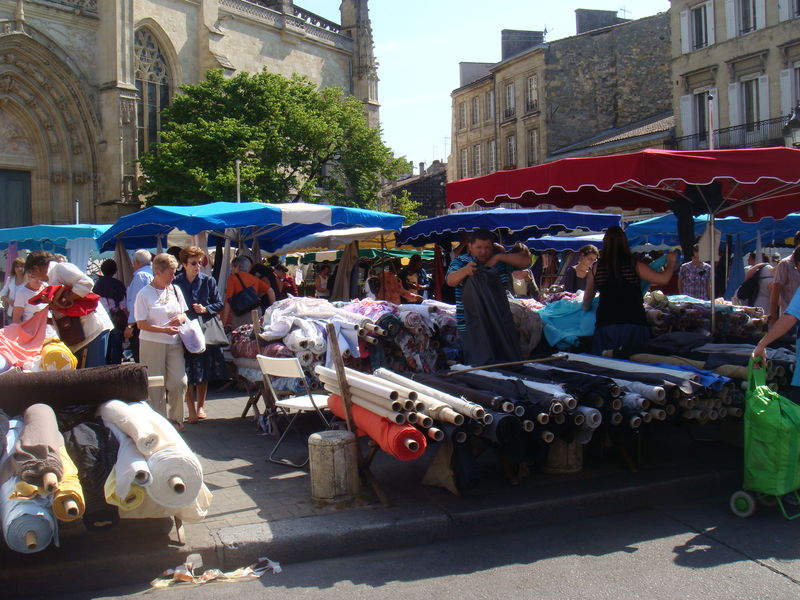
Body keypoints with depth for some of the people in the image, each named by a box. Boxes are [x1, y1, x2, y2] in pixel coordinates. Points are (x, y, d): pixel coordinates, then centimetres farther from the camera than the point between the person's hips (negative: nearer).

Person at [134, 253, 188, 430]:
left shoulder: (175, 289, 8)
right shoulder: (144, 294, -7)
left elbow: (184, 314, 17)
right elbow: (141, 324, -10)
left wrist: (181, 318, -7)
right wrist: (164, 330, -21)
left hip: (174, 343, 4)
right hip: (152, 344, -4)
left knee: (179, 382, -3)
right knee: (156, 386, 2)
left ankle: (175, 418, 17)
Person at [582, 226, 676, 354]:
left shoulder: (596, 267, 7)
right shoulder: (634, 265, 1)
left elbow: (587, 299, 19)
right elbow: (663, 278, 5)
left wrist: (585, 308, 41)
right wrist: (671, 262, 25)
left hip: (606, 324, 1)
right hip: (634, 323, -1)